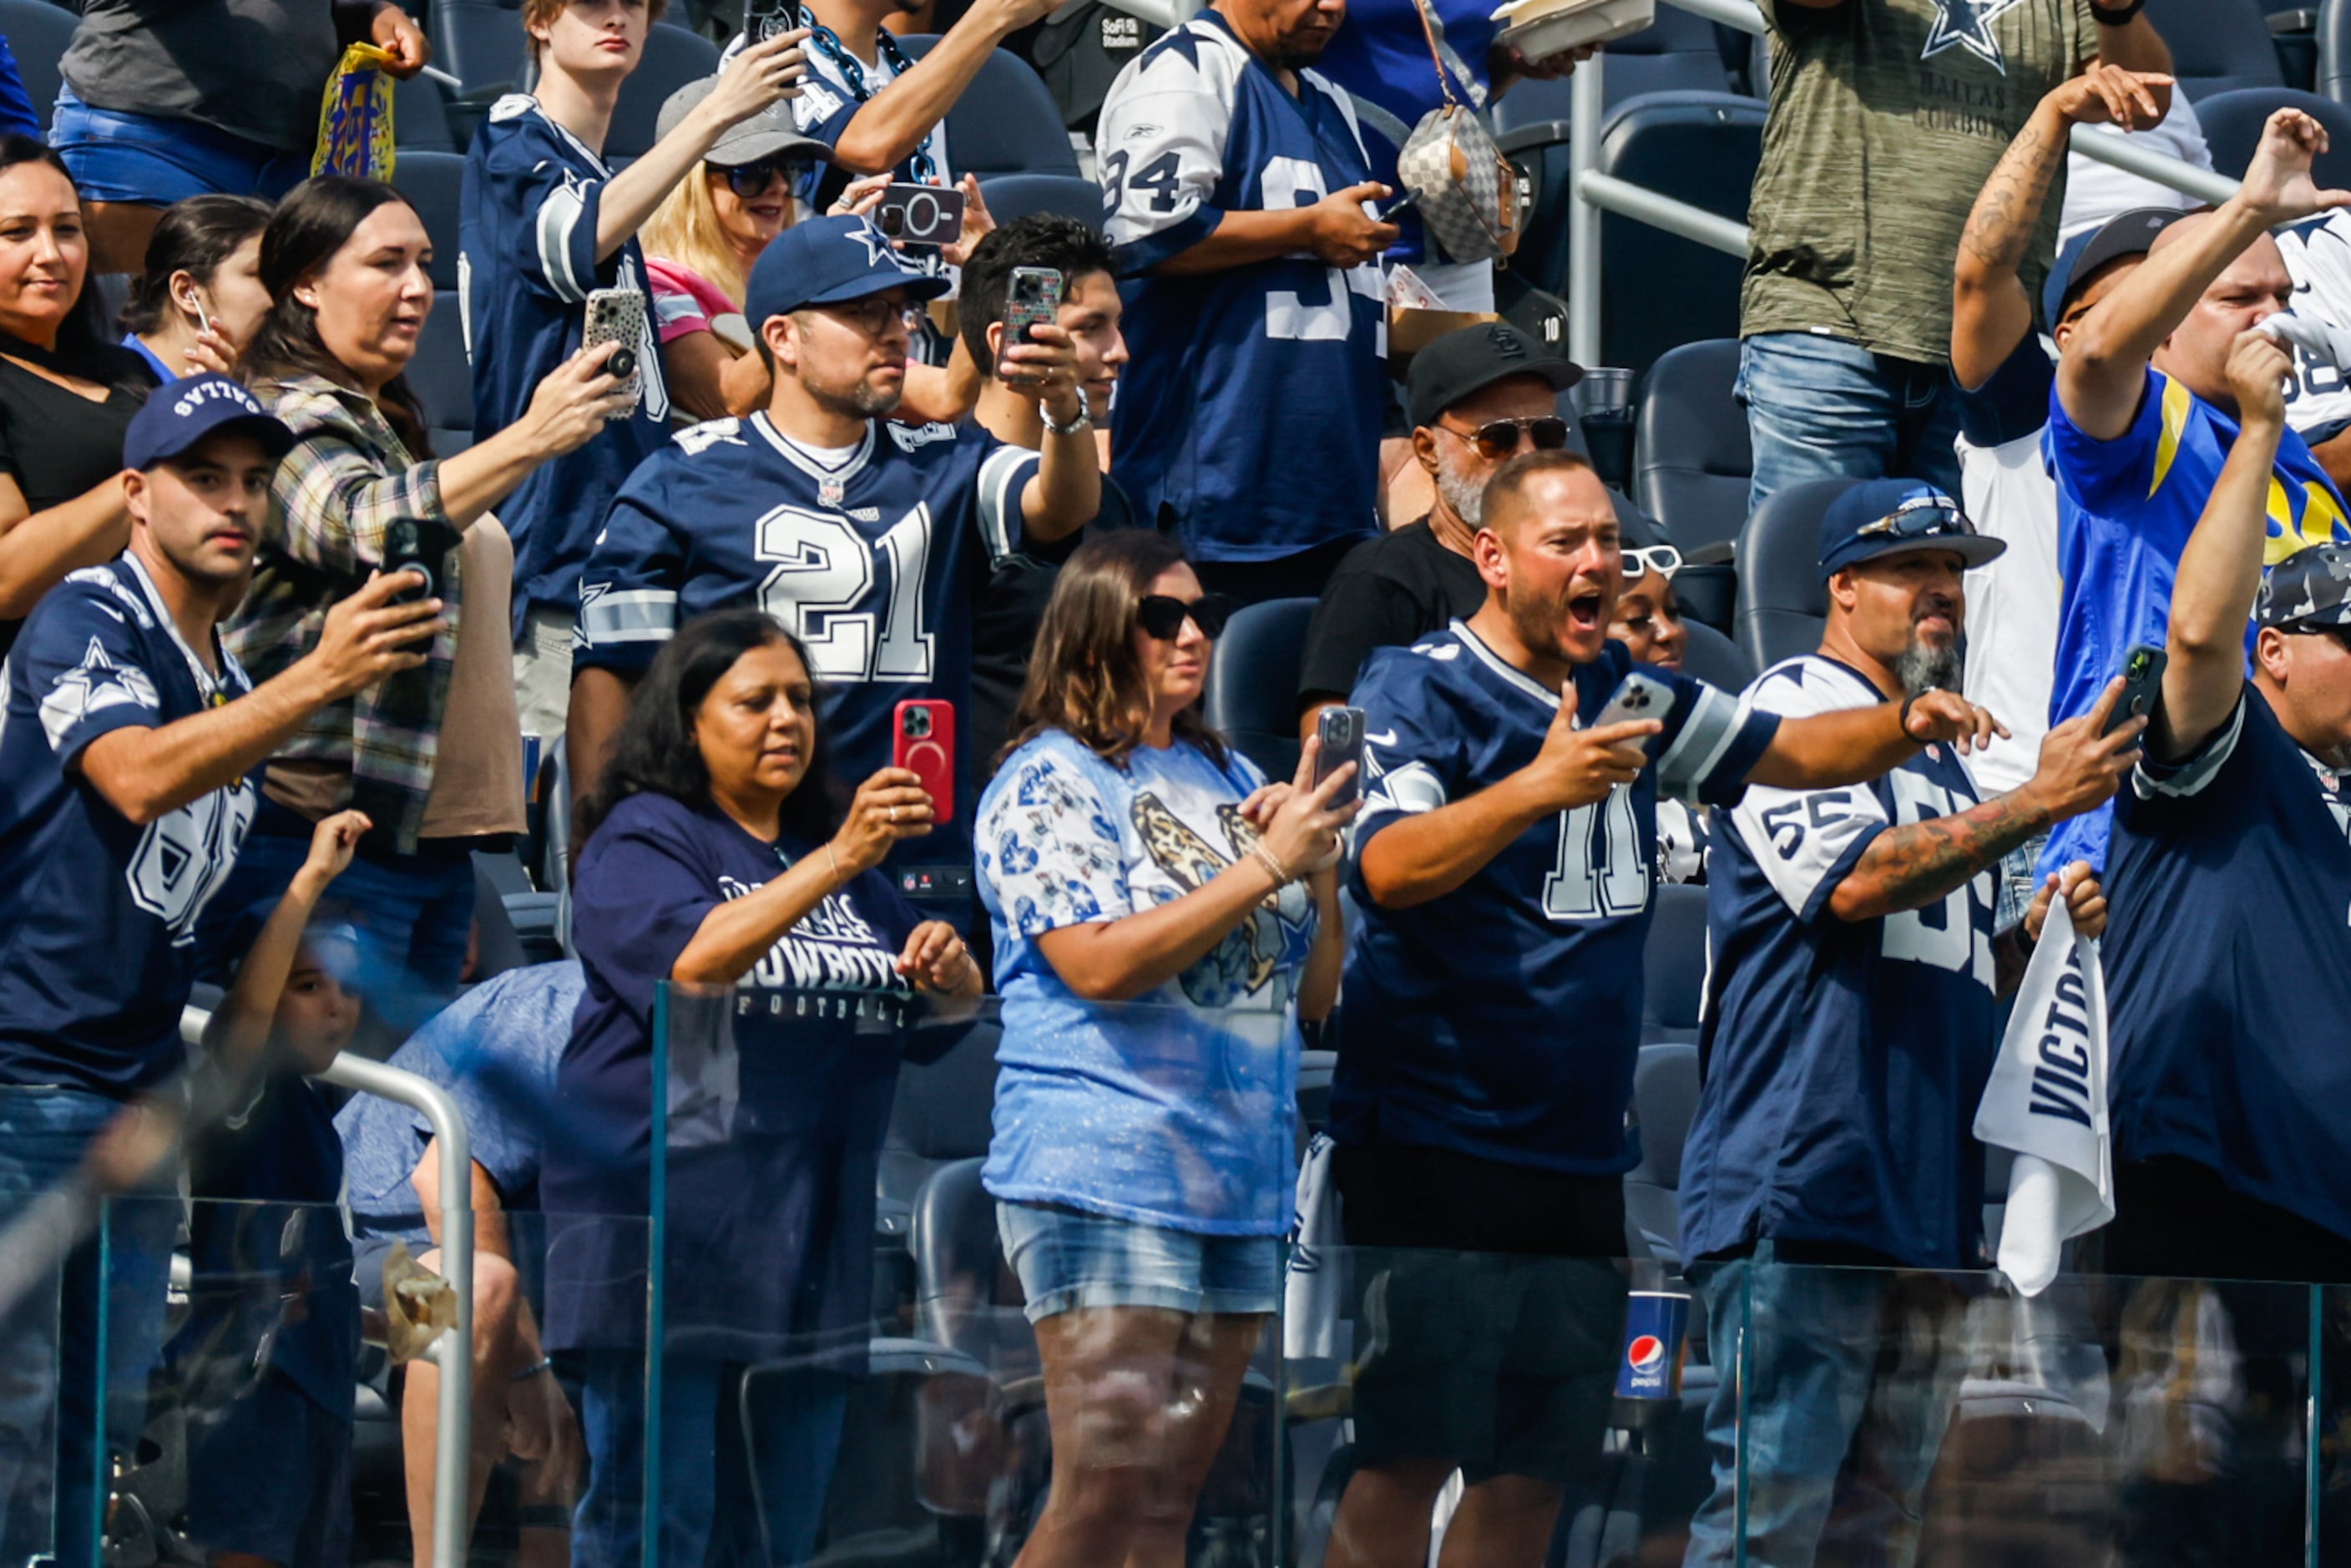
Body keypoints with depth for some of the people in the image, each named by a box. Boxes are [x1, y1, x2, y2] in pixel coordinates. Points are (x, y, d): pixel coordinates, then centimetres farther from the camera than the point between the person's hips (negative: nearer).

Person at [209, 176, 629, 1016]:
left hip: (432, 832, 9)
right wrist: (528, 441, -37)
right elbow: (369, 527, -29)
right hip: (327, 827, -9)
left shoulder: (391, 429, 21)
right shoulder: (288, 421, -9)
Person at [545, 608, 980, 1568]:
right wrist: (839, 860, -25)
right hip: (669, 1229, -7)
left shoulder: (841, 854, 21)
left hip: (813, 1231, 7)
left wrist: (947, 970, -1)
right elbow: (693, 963, -20)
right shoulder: (643, 841, 0)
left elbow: (950, 1006, 23)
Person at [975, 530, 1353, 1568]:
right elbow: (1100, 963, -17)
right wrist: (1266, 866, -15)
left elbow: (1313, 995, 17)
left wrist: (1319, 866, -1)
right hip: (1107, 1175, -7)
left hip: (1239, 1184, 7)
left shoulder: (1229, 780, 16)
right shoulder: (1050, 782, -3)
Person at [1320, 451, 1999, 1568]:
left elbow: (1787, 754, 23)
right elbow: (1387, 870, -24)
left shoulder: (1627, 696, 14)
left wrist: (1905, 726, 3)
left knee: (1536, 1471, 8)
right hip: (1436, 1142, -8)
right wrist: (1539, 786, -38)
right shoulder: (1416, 689, -8)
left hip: (1580, 1158, 8)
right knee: (1408, 1458, -13)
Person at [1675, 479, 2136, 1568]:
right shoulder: (1794, 705, -2)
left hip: (1931, 1210, 9)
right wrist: (2039, 803, -20)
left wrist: (2034, 936, 8)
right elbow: (1858, 879, -18)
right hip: (1800, 1193, -9)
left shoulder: (1942, 756, 24)